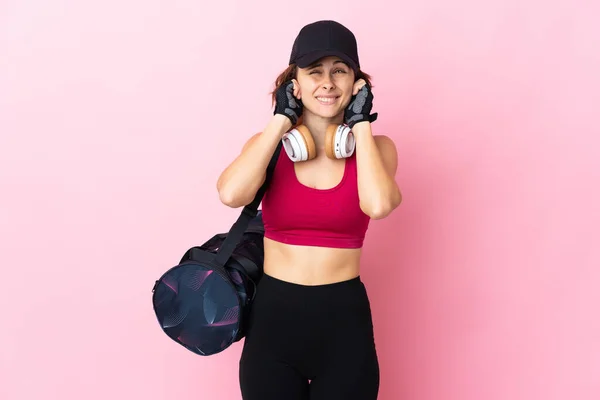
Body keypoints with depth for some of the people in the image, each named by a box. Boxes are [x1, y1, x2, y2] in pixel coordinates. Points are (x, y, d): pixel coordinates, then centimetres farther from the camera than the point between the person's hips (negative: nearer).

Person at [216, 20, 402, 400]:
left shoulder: (376, 147, 0)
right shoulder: (268, 144, 1)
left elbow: (378, 204, -22)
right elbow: (231, 194, -20)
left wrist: (361, 125, -10)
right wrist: (282, 120, -10)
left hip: (344, 321, 0)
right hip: (273, 317, 1)